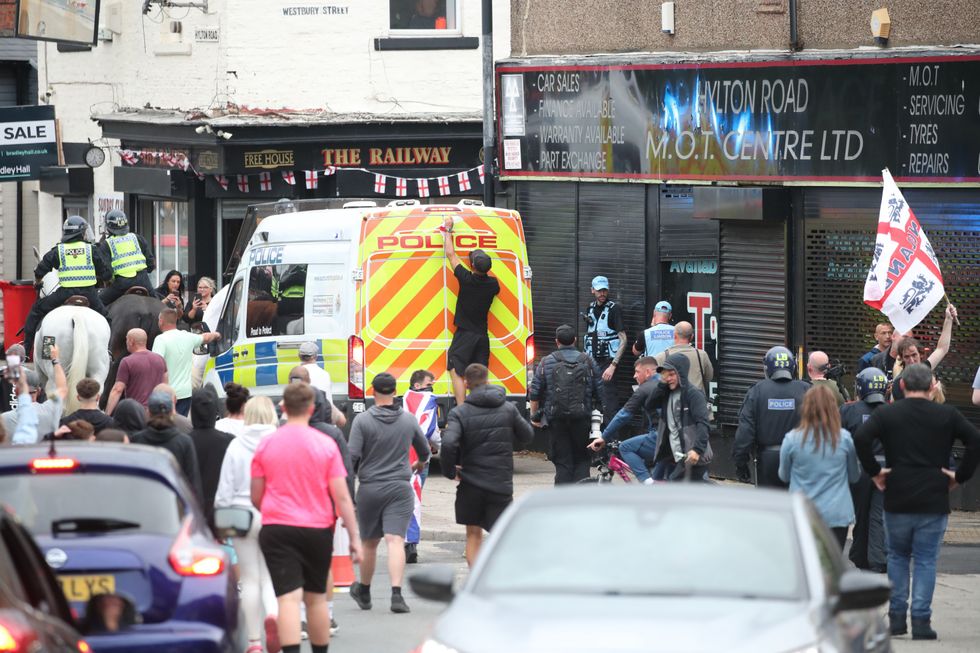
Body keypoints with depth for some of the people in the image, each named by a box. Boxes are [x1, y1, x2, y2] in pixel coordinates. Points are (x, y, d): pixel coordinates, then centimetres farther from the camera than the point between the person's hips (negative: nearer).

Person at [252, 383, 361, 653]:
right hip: (318, 529, 1)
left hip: (277, 529, -1)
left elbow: (255, 497, 7)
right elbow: (341, 497, -5)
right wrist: (354, 537, 0)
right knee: (316, 598, 17)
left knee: (288, 598, -9)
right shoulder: (326, 444, -4)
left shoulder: (266, 445, -1)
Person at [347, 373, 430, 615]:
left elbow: (352, 455, -12)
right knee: (395, 540, -7)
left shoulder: (363, 420, -7)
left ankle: (363, 591, 31)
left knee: (370, 542, 14)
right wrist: (421, 463, 42)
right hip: (400, 487, 1)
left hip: (369, 488, -1)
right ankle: (396, 593, -21)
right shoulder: (408, 420, 3)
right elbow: (424, 451, 19)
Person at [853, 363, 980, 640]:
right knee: (925, 560, 4)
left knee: (897, 556, 17)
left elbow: (861, 438, -14)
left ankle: (897, 616, 13)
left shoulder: (887, 414, 1)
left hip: (897, 501, 1)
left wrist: (874, 471, -4)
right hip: (934, 502, -1)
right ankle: (921, 620, -4)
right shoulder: (947, 415, 1)